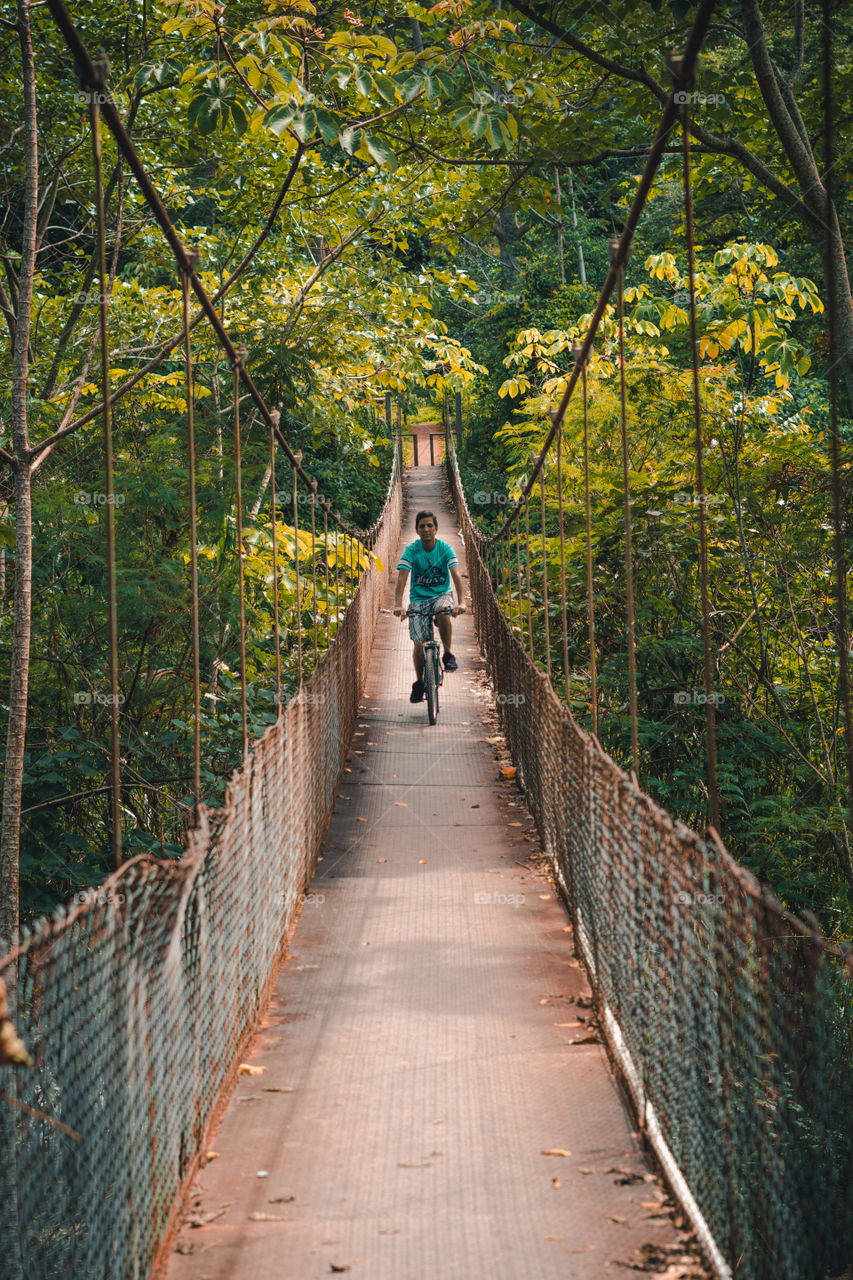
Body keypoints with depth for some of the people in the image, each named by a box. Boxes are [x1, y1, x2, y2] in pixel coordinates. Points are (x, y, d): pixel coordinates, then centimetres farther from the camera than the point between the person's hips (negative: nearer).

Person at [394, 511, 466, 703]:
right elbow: (402, 576, -20)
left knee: (443, 611, -37)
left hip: (441, 595, -1)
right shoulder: (412, 549, -11)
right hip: (418, 599, 1)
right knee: (419, 644, -8)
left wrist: (460, 602, -36)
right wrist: (398, 604, -35)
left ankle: (448, 654, -16)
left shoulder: (445, 548, -11)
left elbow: (455, 574, -21)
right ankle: (419, 682, 16)